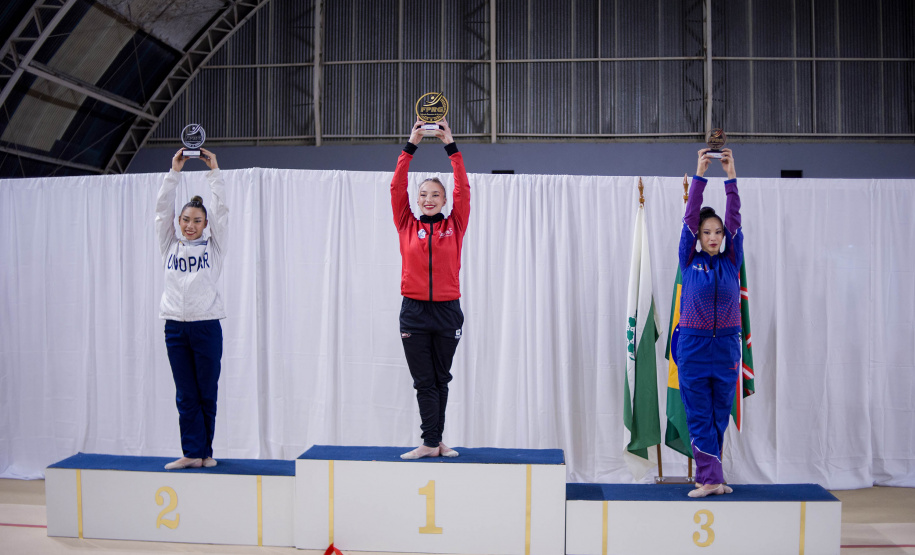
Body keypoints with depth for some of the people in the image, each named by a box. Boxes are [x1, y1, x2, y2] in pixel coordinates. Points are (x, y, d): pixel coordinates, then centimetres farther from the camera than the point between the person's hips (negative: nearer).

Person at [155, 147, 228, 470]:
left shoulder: (213, 247, 6)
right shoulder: (170, 246, 11)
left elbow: (222, 209, -1)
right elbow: (162, 209, 6)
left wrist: (214, 171, -1)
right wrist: (174, 171, 2)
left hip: (206, 325, -2)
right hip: (175, 326, 2)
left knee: (206, 394, 4)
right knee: (185, 396, 3)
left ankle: (205, 452, 15)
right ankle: (193, 454, 7)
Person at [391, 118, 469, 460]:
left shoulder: (454, 226, 5)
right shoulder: (407, 226, 5)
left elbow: (463, 189, -2)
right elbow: (397, 187, -1)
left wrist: (451, 146, -5)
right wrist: (411, 146, -5)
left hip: (447, 310, 0)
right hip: (414, 311, 0)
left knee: (441, 379, 10)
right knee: (424, 381, 2)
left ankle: (434, 441, 19)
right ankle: (432, 443, 5)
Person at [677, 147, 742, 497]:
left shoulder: (731, 262, 6)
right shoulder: (689, 261, 1)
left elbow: (735, 221, -2)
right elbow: (689, 219, -5)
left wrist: (731, 177, -6)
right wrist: (699, 176, -10)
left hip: (726, 344, 2)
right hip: (694, 345, -2)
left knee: (720, 414, 7)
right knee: (699, 415, -2)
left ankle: (708, 475, 17)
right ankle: (711, 478, 1)